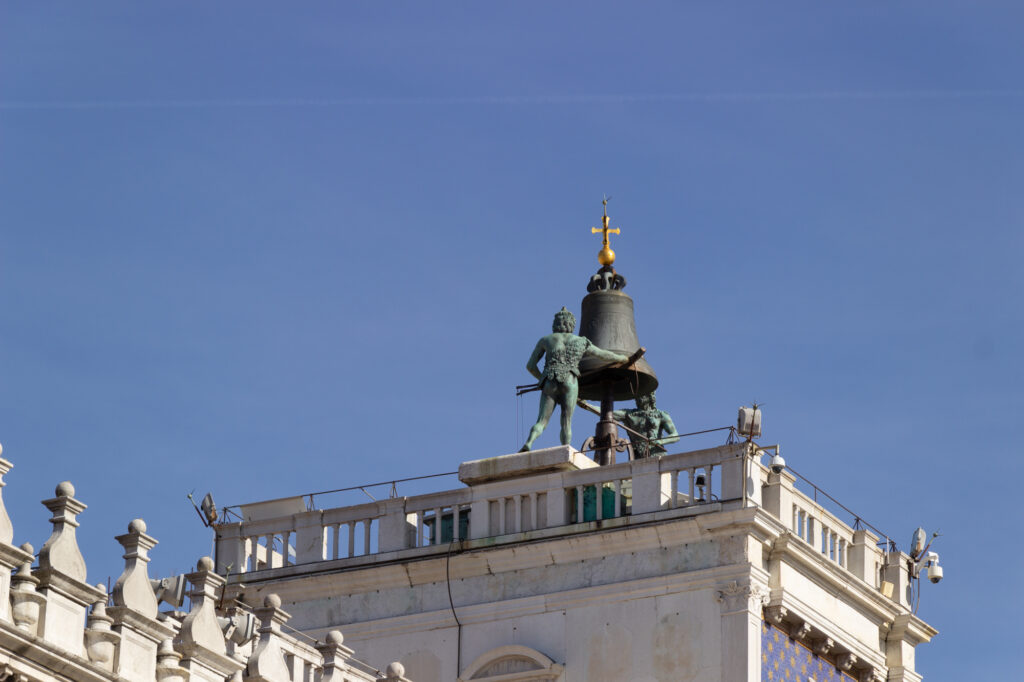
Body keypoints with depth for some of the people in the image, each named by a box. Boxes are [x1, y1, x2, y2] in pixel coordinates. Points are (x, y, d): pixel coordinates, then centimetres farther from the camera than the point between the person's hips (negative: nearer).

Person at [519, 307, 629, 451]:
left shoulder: (545, 340, 15)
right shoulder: (581, 342, 16)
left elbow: (530, 366, 16)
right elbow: (604, 354, 26)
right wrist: (624, 359, 43)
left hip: (550, 383, 0)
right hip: (570, 383, 0)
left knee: (541, 422, -3)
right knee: (566, 422, -1)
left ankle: (528, 443, -32)